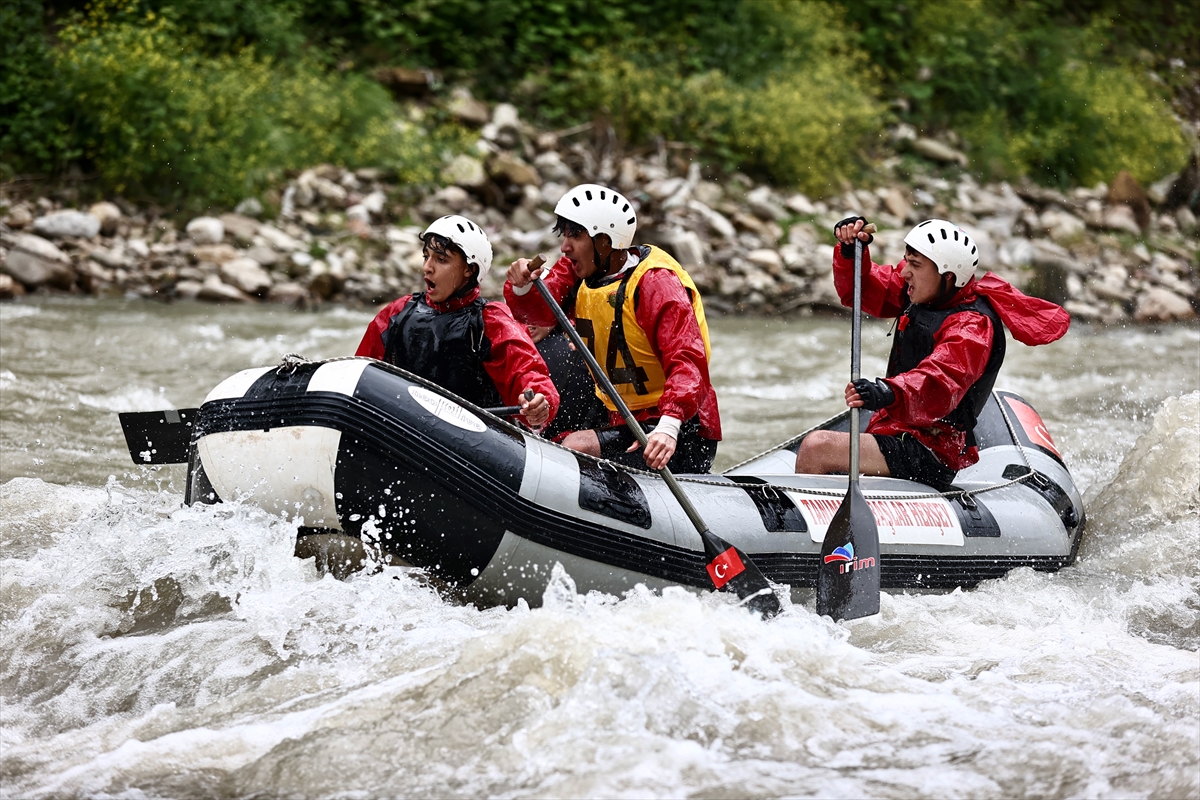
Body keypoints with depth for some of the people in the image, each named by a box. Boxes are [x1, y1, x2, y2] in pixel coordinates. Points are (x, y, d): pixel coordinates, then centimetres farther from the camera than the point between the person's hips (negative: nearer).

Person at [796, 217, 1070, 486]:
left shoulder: (972, 326, -19)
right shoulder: (922, 293, 7)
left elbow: (941, 381, -38)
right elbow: (858, 288, 16)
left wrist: (889, 394, -57)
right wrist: (851, 251, -5)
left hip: (931, 453, -10)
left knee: (816, 448, -24)